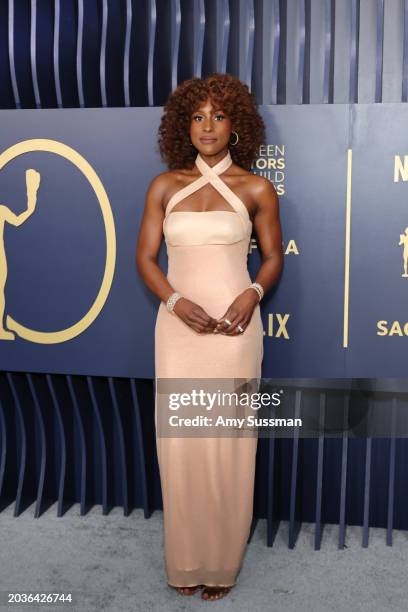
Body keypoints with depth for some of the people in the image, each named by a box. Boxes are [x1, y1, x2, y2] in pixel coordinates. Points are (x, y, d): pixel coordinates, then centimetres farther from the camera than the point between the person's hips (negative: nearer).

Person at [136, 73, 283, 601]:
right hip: (178, 325, 2)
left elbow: (273, 257, 9)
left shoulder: (256, 189, 3)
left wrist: (252, 294, -11)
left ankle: (223, 562, 19)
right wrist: (176, 302, -11)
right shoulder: (165, 186, 7)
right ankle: (186, 560, 21)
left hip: (234, 327, -1)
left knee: (228, 442, 2)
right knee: (178, 441, 3)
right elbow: (144, 256, 6)